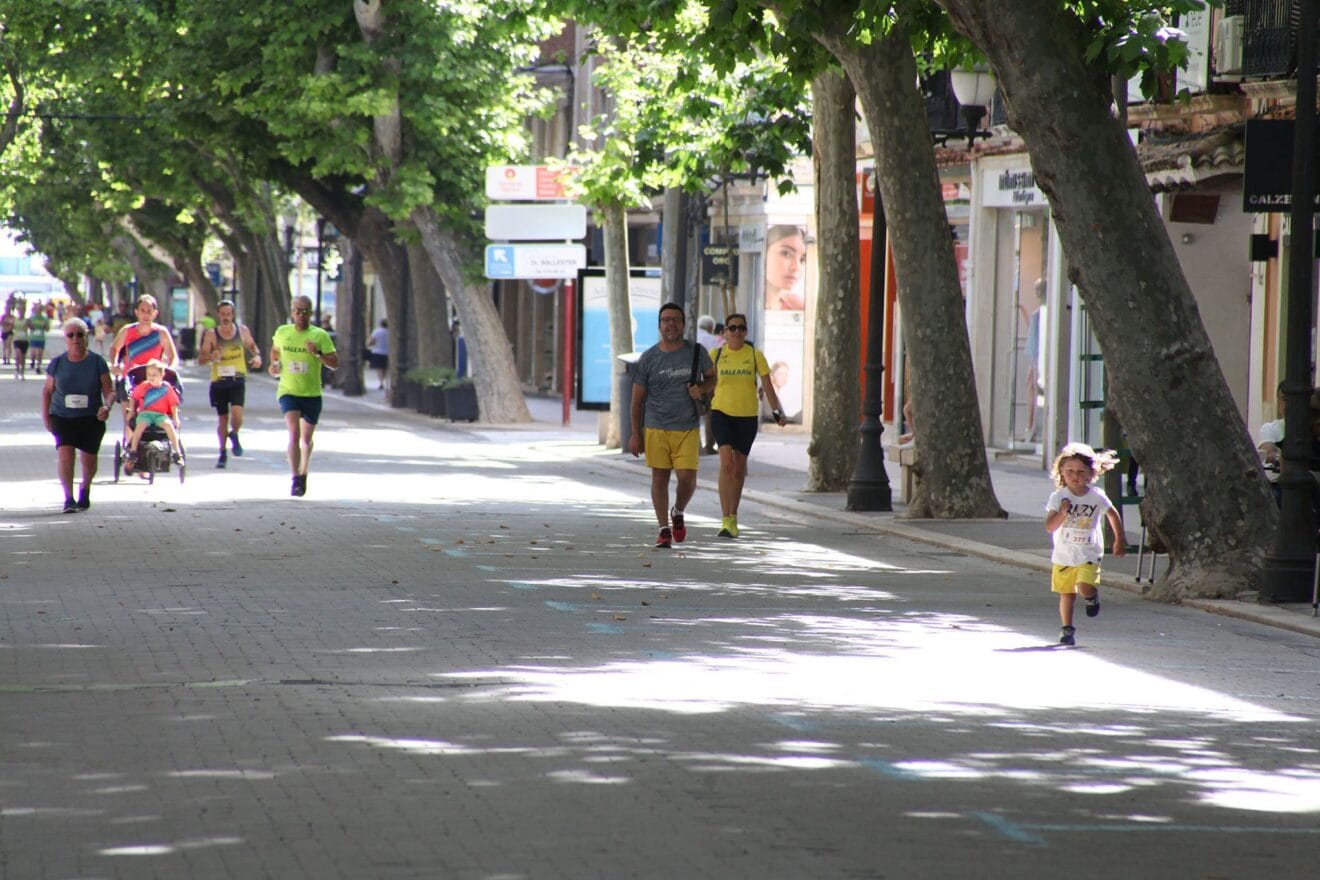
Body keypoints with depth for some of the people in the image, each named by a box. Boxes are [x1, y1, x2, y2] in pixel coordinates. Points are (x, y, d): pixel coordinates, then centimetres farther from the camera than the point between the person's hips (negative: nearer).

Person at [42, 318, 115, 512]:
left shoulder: (97, 362, -3)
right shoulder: (57, 363, 1)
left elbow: (109, 390, -2)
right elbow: (47, 390, 12)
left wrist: (107, 406, -23)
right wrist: (45, 416, 2)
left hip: (91, 418, 0)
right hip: (62, 417, 0)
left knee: (88, 460, 5)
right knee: (64, 452, -20)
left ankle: (85, 488, 37)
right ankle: (68, 498, -16)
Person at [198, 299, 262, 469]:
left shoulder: (242, 331, 2)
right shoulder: (211, 335, -4)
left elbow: (252, 345, 21)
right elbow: (200, 359, -4)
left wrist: (256, 356, -1)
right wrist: (211, 356, -26)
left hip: (237, 380, 0)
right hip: (219, 381, 0)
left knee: (237, 414, -18)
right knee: (223, 418, 6)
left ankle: (234, 435, 16)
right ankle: (223, 453, 24)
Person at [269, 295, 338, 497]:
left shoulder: (320, 335, -4)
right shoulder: (282, 332, 2)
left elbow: (334, 363, -7)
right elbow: (275, 350, 24)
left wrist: (318, 353, -23)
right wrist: (274, 364, 4)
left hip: (312, 394, 1)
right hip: (288, 392, -1)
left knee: (306, 439, 13)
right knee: (294, 433, -20)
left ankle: (303, 474, 37)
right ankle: (295, 479, -23)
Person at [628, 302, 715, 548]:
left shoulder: (696, 352, 2)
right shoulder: (648, 358, -1)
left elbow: (712, 378, 18)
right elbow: (637, 398, 4)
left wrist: (701, 388, -6)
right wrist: (635, 434, 0)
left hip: (687, 428, 0)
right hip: (656, 428, 0)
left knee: (687, 477, -8)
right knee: (659, 478, 1)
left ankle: (678, 513, 22)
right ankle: (664, 530, 9)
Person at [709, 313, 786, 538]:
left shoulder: (755, 355, 0)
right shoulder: (716, 355, 1)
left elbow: (767, 385, 0)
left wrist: (776, 412, -8)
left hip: (747, 416, 1)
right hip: (721, 412, -1)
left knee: (739, 468, 11)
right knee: (726, 463, -17)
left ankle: (733, 516, 28)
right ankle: (725, 520, -20)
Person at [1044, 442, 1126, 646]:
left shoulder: (1097, 497, -4)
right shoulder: (1058, 497, -6)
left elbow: (1113, 515, 14)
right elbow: (1049, 527, -11)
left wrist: (1120, 541, 16)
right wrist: (1062, 513, -27)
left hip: (1089, 555, -1)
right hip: (1064, 556, 1)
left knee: (1086, 587, -19)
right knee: (1066, 594, 6)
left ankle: (1093, 597, 16)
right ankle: (1067, 629, 20)